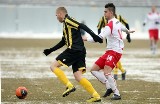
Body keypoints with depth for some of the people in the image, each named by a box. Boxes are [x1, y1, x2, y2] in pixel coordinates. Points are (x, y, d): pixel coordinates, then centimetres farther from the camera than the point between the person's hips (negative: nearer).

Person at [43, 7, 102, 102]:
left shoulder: (67, 20, -3)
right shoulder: (66, 24, 26)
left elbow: (82, 26, -16)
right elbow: (63, 42, 34)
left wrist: (93, 35, -26)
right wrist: (51, 50, 37)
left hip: (74, 50, -9)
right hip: (80, 52, 9)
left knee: (54, 66, -2)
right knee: (78, 76, 4)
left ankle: (69, 86, -12)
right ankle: (96, 96, -4)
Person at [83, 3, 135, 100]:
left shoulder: (110, 25, -18)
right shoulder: (117, 22, 11)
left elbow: (99, 38, -27)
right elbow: (123, 27, 35)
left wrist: (86, 39, -24)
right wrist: (128, 31, 58)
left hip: (115, 51, -10)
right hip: (109, 51, 10)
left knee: (106, 72, -26)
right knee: (94, 69, 6)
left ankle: (117, 94, -15)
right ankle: (110, 87, 7)